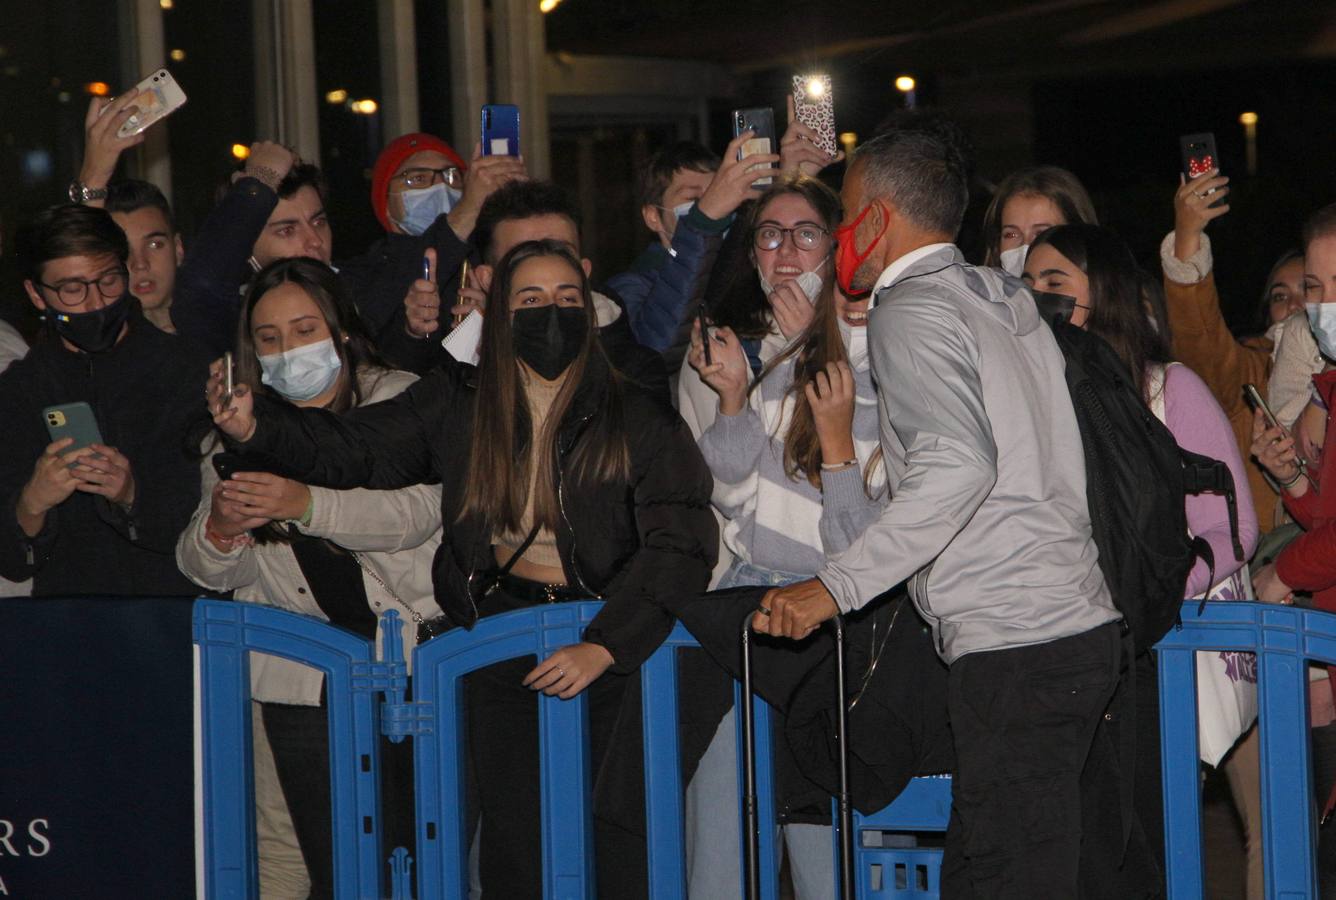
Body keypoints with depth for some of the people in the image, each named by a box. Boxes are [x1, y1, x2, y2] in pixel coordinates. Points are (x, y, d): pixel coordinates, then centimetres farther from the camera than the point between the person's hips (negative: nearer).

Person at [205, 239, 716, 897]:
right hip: (500, 639, 3)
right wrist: (255, 429, -18)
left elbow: (680, 547, -10)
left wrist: (599, 647, -20)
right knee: (512, 837, 2)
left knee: (618, 833, -7)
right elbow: (350, 447, 1)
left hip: (611, 649, -2)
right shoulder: (459, 406, 6)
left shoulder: (637, 421, -4)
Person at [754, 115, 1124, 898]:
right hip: (1079, 625, 9)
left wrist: (838, 585, -21)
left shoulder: (911, 308, -8)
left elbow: (959, 465, -22)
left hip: (1013, 648, -9)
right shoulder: (1005, 300, 19)